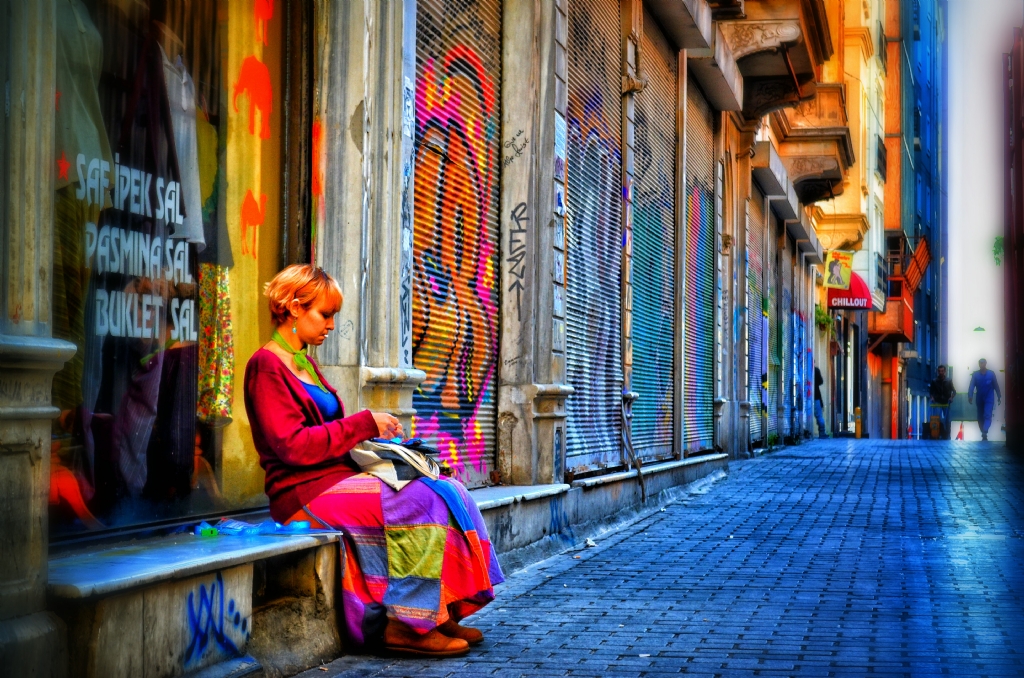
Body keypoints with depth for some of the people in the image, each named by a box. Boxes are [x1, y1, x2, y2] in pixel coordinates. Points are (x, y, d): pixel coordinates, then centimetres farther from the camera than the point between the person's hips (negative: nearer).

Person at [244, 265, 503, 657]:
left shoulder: (305, 364, 21)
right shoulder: (267, 365, -8)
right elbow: (293, 446, -17)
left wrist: (373, 434, 4)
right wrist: (365, 423, -12)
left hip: (337, 477, 9)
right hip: (303, 491, -9)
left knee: (447, 490, -9)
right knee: (423, 501, -24)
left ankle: (439, 614, -12)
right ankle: (404, 625, -21)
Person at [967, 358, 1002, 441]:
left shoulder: (991, 374, -4)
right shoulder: (975, 375, -2)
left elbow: (996, 386, 2)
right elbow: (971, 386, -11)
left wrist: (999, 397, 4)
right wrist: (970, 396, -25)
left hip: (989, 399, -2)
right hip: (980, 399, 2)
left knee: (987, 415, -17)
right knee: (980, 417, 8)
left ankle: (984, 433, -30)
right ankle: (984, 434, 20)